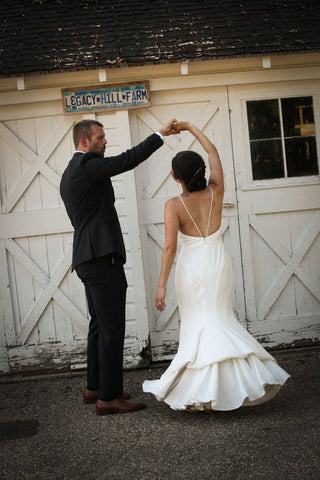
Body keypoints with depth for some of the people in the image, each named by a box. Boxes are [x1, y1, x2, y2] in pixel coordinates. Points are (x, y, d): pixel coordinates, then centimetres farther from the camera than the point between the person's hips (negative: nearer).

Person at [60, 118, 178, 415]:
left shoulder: (70, 174, 21)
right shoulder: (86, 165, -10)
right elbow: (127, 160, -17)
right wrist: (161, 134, -9)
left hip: (87, 258, 11)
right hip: (101, 257, -11)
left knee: (99, 325, 17)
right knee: (112, 328, -7)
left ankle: (95, 387, 26)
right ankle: (108, 397, -2)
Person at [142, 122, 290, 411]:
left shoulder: (174, 205, -11)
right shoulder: (215, 192, -2)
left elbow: (170, 247, -14)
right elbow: (213, 152, 13)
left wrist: (162, 285, -9)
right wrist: (190, 127, 22)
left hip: (191, 268, -3)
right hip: (218, 264, 3)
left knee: (198, 325, 6)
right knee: (220, 321, 13)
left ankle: (200, 393, 7)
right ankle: (228, 385, 9)